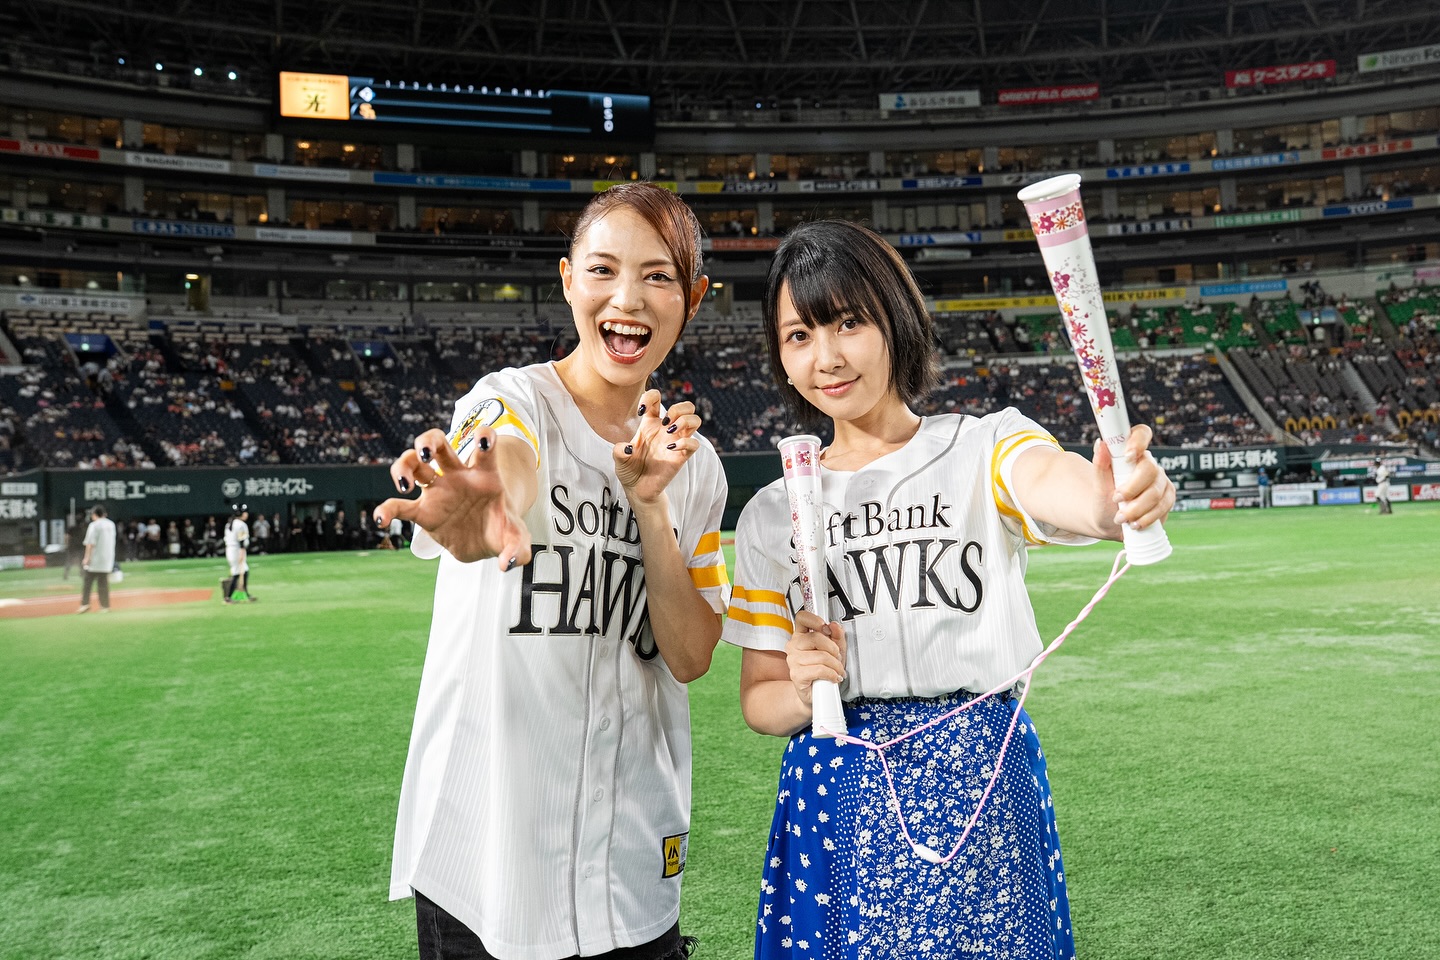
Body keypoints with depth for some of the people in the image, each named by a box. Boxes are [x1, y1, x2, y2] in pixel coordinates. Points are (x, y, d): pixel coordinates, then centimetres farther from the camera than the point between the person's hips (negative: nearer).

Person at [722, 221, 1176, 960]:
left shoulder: (985, 448, -2)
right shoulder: (771, 514, 6)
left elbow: (1053, 480, -26)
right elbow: (759, 699, 8)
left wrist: (1115, 499, -49)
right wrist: (804, 694, -15)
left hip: (981, 792, -2)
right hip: (837, 807, 2)